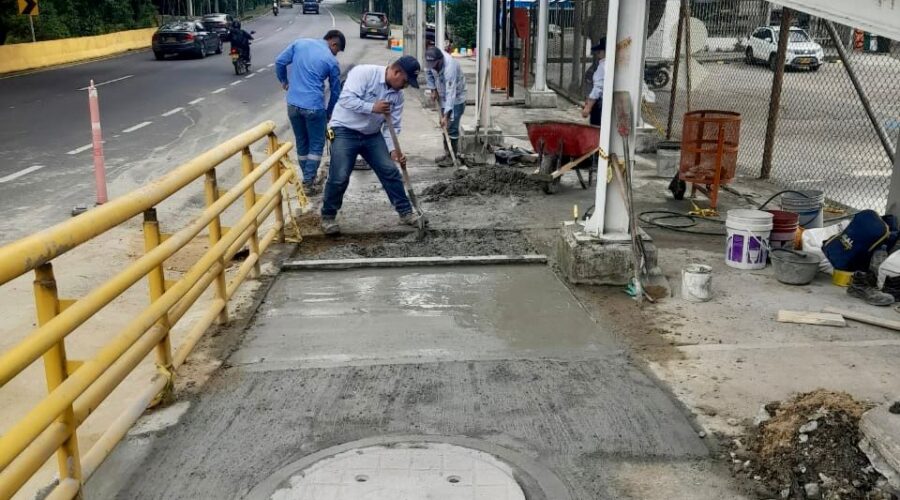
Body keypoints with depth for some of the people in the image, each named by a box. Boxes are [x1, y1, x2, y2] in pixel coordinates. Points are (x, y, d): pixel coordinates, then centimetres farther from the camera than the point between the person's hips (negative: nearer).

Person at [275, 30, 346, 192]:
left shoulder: (300, 43, 5)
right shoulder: (332, 61, -2)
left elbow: (279, 62, 6)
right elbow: (336, 91, 6)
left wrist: (284, 81, 23)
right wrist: (329, 112, 21)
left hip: (293, 104, 4)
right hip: (314, 106, -4)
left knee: (301, 142, 18)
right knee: (316, 144, 10)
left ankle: (307, 178, 28)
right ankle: (308, 182, 5)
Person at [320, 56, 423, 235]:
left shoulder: (398, 95, 1)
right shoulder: (364, 73, -18)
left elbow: (392, 126, 2)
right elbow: (346, 98, -27)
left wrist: (393, 150, -13)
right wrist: (372, 107, -29)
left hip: (372, 135, 6)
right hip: (345, 131, -6)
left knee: (391, 172, 3)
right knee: (339, 178, -11)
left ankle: (406, 212, 16)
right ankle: (328, 216, 9)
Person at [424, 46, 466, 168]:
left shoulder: (450, 67, -37)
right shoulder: (433, 60, -16)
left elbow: (451, 94, -39)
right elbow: (429, 73, 8)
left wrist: (446, 115, -43)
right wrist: (433, 89, -2)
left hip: (456, 98, -8)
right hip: (443, 97, 8)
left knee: (451, 127, -10)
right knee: (445, 127, 13)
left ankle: (452, 156, -1)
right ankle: (447, 153, 24)